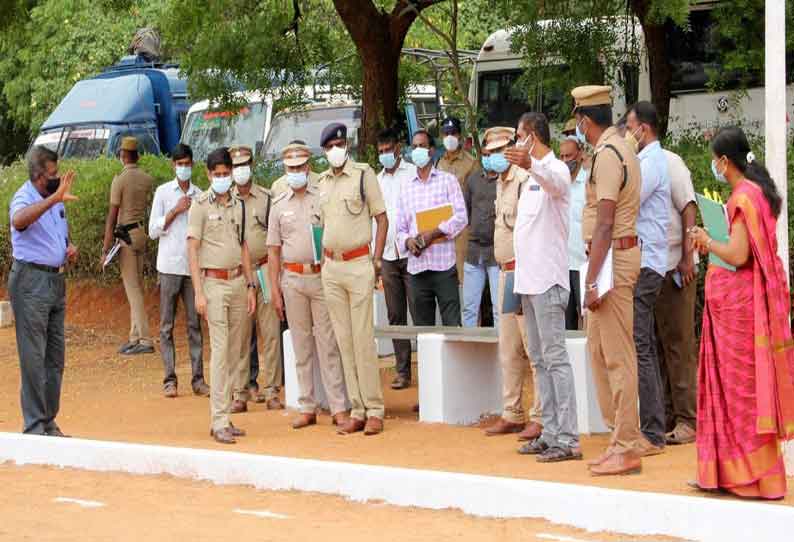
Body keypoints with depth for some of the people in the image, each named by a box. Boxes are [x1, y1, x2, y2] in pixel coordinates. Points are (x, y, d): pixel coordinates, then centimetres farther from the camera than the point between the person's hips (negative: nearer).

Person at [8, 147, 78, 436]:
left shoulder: (55, 198, 10)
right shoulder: (24, 198, -15)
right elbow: (19, 221, -40)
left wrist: (70, 247, 5)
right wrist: (55, 198, -46)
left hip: (56, 280, 8)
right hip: (31, 281, -8)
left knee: (55, 357, 11)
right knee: (33, 357, -6)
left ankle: (49, 423, 20)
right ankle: (34, 427, -2)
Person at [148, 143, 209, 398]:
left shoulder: (199, 195, 10)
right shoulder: (163, 192, 3)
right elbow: (153, 231, -1)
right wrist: (176, 210, -8)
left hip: (194, 267, 2)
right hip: (169, 266, -2)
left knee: (195, 324, 3)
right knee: (167, 326, 0)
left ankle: (198, 379, 5)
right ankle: (169, 379, 3)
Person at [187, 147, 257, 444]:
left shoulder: (238, 205, 13)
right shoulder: (200, 206, -4)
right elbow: (192, 250, -7)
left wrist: (250, 286, 13)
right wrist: (199, 292, -13)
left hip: (238, 282, 6)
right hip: (214, 283, -6)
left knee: (233, 352, 6)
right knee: (220, 351, -11)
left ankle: (224, 418, 11)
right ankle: (219, 421, -11)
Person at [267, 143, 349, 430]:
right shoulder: (279, 205, 10)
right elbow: (274, 250, 11)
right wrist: (274, 289, 5)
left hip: (322, 275, -2)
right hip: (293, 279, 2)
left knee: (328, 343, -4)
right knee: (302, 345, 7)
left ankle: (339, 407, -3)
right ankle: (307, 408, 12)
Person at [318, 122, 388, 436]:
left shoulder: (363, 174, -4)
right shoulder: (322, 181, 12)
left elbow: (381, 217, -4)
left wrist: (376, 260, -9)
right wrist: (324, 258, 12)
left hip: (358, 264, -5)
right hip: (331, 267, 6)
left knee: (363, 339, -7)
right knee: (344, 342, 6)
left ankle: (374, 411, -2)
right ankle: (357, 411, 10)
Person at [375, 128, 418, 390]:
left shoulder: (413, 173, 1)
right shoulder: (378, 180, 16)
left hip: (411, 253, -5)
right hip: (388, 255, 5)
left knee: (419, 314, -8)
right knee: (395, 316, 6)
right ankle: (402, 371, 9)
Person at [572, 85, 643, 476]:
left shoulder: (607, 155, -16)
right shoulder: (618, 149, 15)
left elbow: (604, 224, -21)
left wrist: (591, 280, -22)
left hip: (612, 256, -10)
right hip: (618, 253, 10)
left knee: (617, 355, -7)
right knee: (598, 347, 16)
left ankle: (626, 450, -5)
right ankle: (618, 437, 21)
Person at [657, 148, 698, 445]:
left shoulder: (668, 162, -4)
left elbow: (688, 210, -8)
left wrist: (687, 257, -14)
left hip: (673, 266, -6)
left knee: (679, 344, -3)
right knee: (654, 346, 7)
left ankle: (688, 420, 1)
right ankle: (665, 418, 13)